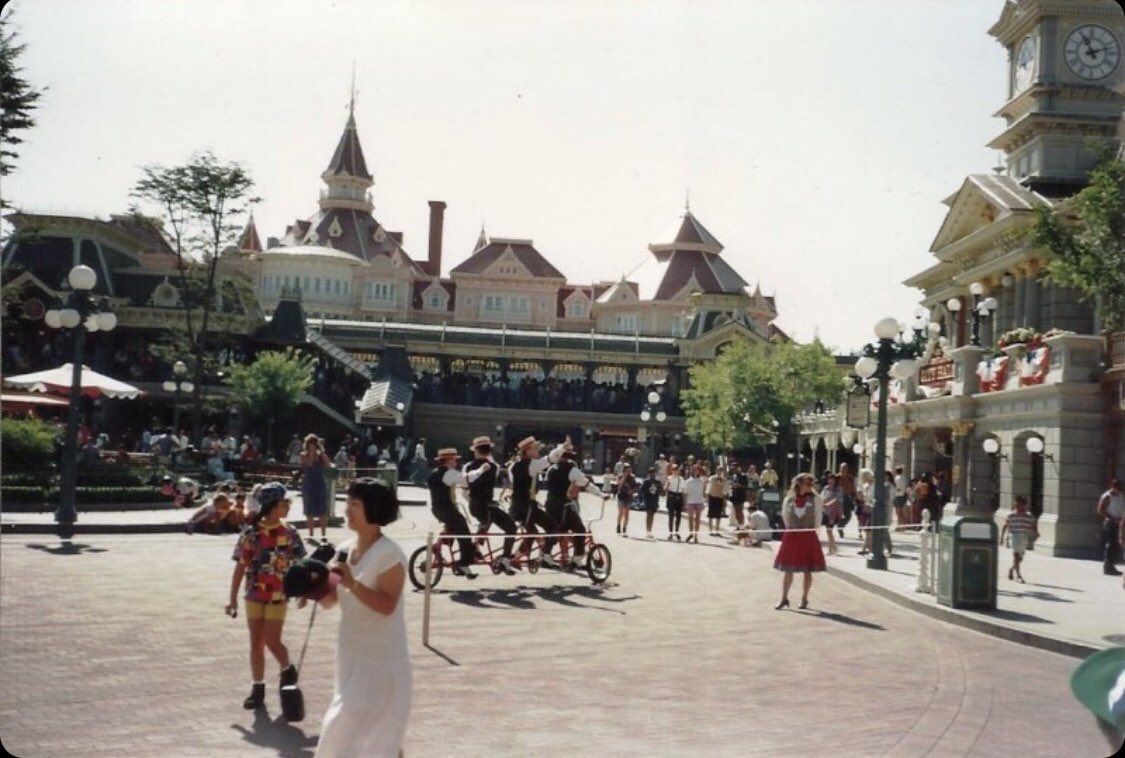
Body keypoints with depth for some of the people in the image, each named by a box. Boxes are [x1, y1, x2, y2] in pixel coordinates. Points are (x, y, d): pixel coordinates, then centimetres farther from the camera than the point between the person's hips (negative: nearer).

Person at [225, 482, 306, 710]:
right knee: (256, 643, 6)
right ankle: (257, 689, 18)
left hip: (278, 595, -1)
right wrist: (233, 599, 0)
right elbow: (240, 567, -1)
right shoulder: (250, 533, -5)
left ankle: (288, 671, 23)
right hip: (254, 595, 1)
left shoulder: (289, 533, -4)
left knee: (272, 641, -5)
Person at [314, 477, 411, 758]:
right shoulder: (345, 549, 4)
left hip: (381, 658, -8)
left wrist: (352, 583, -31)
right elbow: (330, 601, 9)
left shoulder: (389, 554, -17)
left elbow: (387, 605, -24)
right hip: (351, 655, 8)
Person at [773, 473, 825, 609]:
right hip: (791, 536, 1)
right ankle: (784, 598, 11)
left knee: (807, 570, 4)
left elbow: (818, 516, 3)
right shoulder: (789, 499, -1)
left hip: (808, 536, -1)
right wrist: (790, 529, 11)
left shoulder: (815, 499, -4)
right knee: (788, 569, 4)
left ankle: (804, 599, 16)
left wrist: (814, 530, 3)